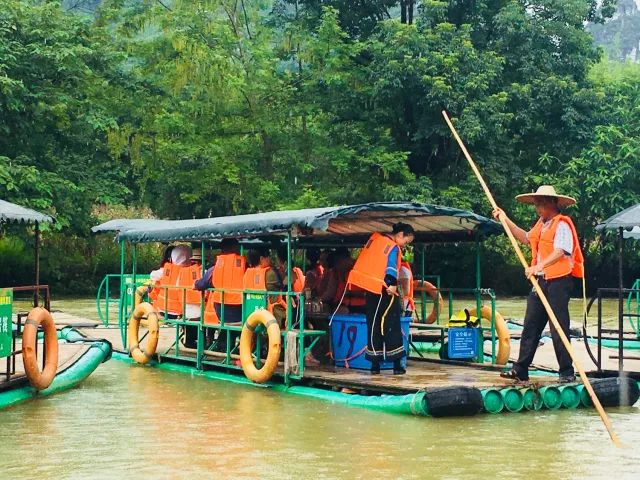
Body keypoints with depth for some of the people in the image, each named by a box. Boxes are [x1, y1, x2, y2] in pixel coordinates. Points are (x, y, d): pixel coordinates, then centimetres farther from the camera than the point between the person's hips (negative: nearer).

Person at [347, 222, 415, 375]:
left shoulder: (376, 237, 9)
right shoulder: (393, 247, -11)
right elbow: (391, 267, -23)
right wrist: (392, 284, -31)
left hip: (370, 291, 7)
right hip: (385, 292, -6)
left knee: (374, 327, 10)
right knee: (392, 327, 0)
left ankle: (375, 364, 11)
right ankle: (397, 364, -1)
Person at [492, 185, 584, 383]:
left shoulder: (562, 224, -11)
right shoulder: (541, 224, 18)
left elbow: (560, 252, -23)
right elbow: (526, 238, 28)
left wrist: (539, 266, -35)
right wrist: (505, 220, 23)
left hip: (559, 280, -9)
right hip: (541, 281, 9)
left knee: (559, 329, -5)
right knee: (531, 326, 8)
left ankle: (567, 373, 4)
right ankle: (520, 370, 11)